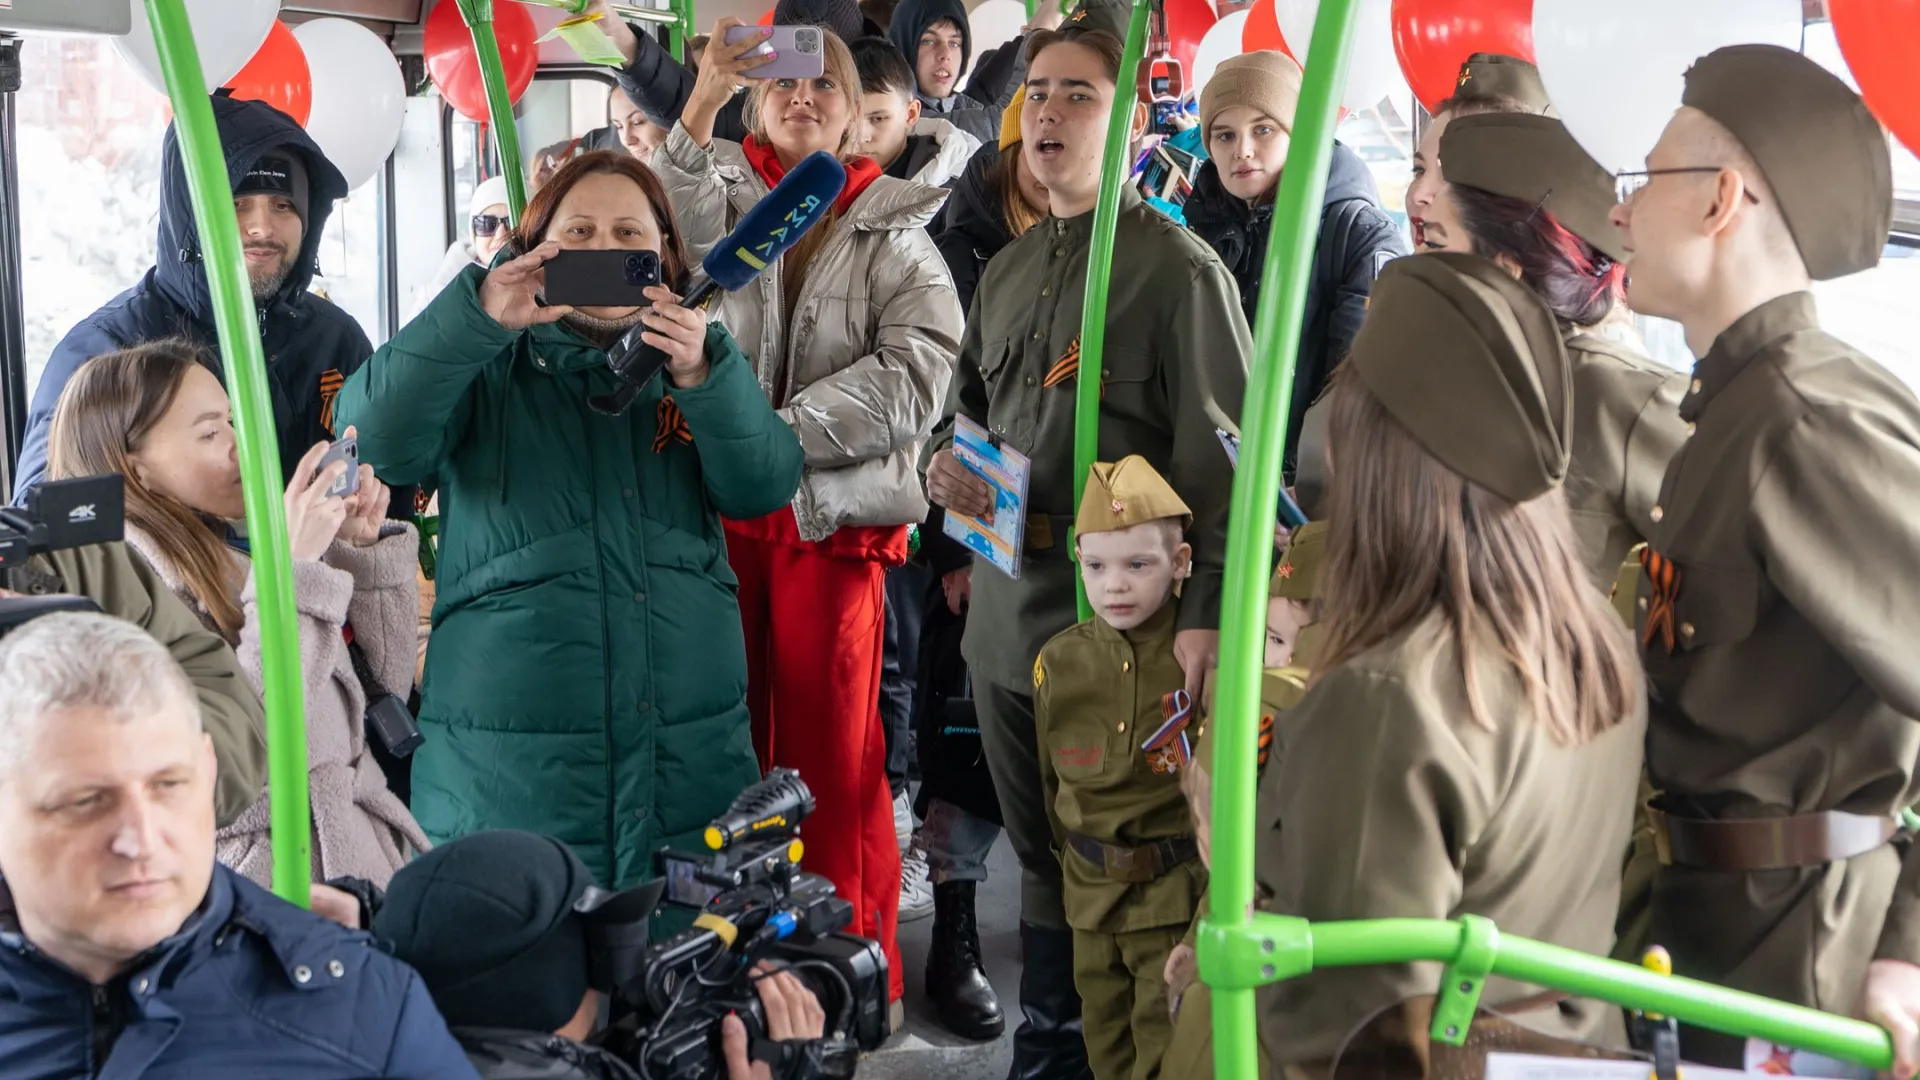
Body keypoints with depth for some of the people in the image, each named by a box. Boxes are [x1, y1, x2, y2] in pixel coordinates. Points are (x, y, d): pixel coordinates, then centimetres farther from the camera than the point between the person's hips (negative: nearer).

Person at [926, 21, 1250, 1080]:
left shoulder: (1178, 269, -7)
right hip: (1007, 619, 6)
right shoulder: (1006, 271, 15)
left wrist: (1207, 613, -24)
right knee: (1042, 868, 14)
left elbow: (1229, 460, -13)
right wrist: (947, 468, 3)